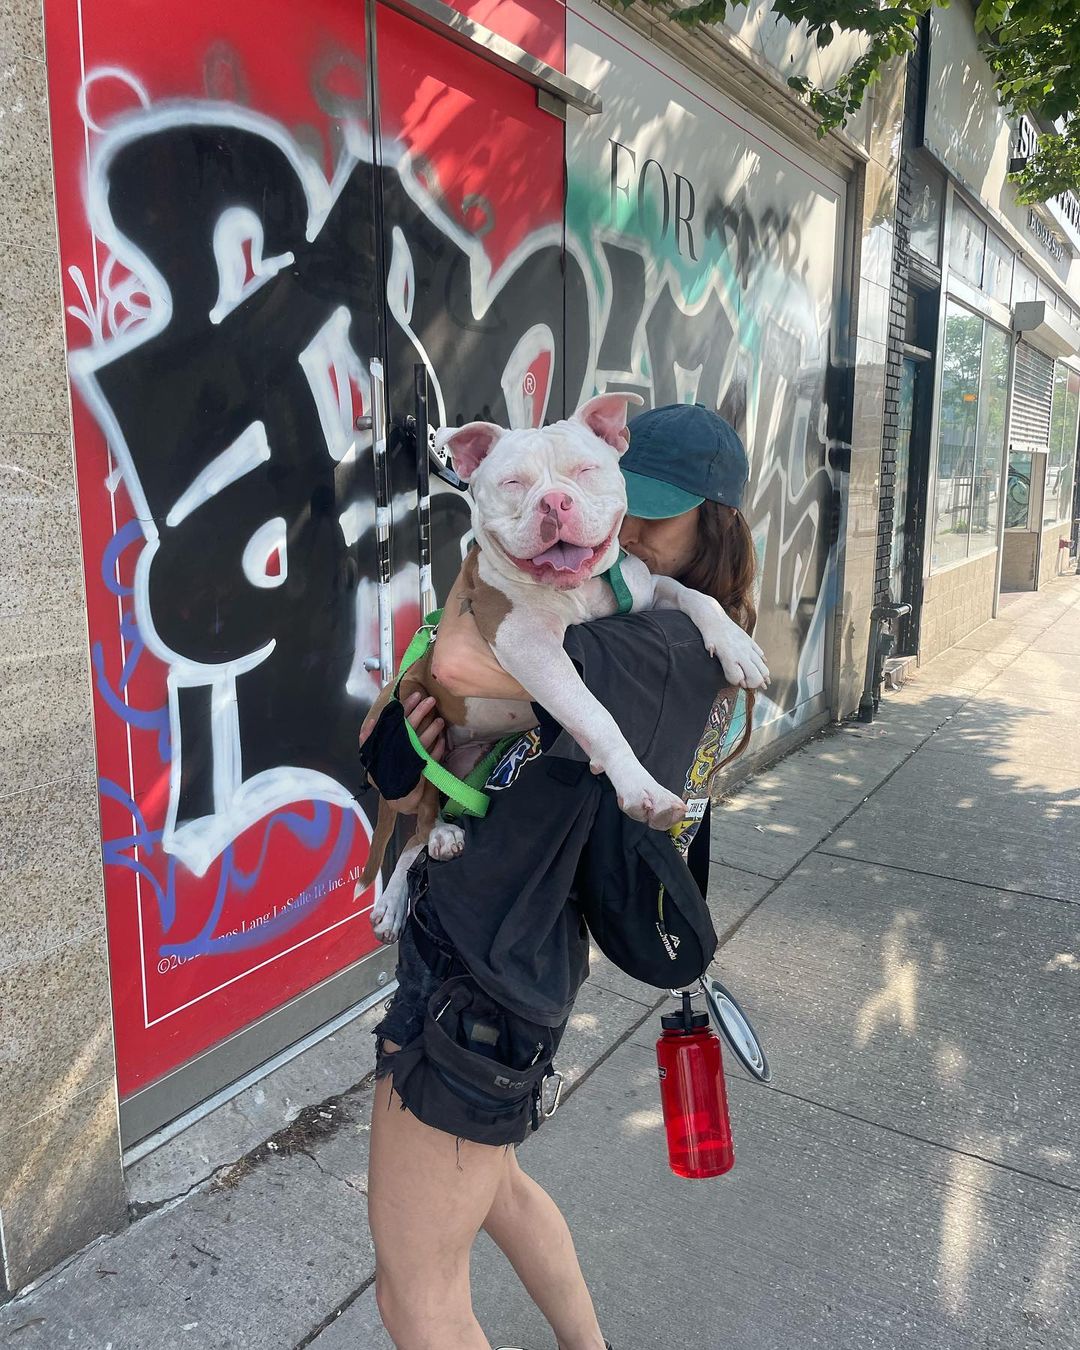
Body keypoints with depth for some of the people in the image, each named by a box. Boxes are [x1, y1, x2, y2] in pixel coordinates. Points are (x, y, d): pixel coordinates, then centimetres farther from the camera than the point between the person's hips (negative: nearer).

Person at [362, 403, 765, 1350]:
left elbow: (464, 662, -34)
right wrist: (451, 710, -11)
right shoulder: (629, 630, 8)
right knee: (487, 1182, 33)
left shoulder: (671, 644, -22)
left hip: (480, 978, -10)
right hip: (491, 958, 10)